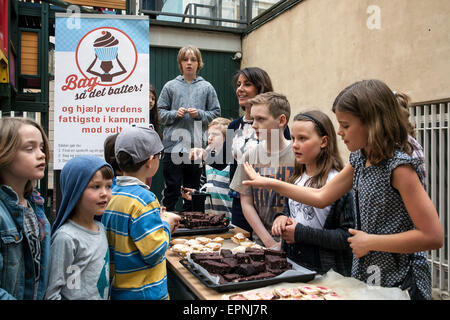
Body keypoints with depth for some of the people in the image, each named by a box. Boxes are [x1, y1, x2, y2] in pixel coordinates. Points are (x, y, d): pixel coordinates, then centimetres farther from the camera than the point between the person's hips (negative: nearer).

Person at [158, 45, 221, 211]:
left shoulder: (207, 87, 8)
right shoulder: (170, 86, 6)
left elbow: (216, 113, 7)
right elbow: (161, 113, 7)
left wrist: (199, 114, -9)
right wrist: (175, 114, -10)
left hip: (197, 146, 1)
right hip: (173, 144, -1)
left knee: (193, 188, 11)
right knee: (172, 188, 1)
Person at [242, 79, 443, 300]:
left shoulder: (399, 166, -22)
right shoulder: (359, 160, 2)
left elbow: (433, 237, -25)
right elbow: (321, 197, 9)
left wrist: (369, 242, -19)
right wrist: (268, 183, 7)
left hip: (397, 282, -7)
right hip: (364, 274, 7)